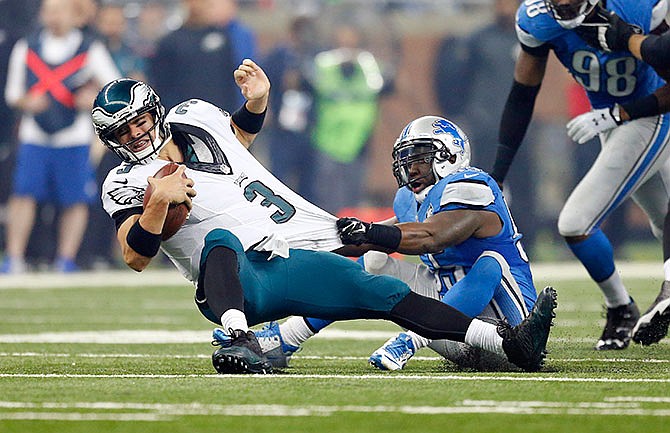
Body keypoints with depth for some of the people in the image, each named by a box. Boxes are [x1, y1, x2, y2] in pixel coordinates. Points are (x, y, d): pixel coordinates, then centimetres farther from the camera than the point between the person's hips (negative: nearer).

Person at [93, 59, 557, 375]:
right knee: (221, 238, -38)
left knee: (390, 295, -6)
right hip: (237, 279, -6)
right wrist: (158, 202, -30)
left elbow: (241, 133, 35)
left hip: (297, 254, 6)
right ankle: (241, 341, -62)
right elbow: (136, 257, -16)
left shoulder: (195, 118, 13)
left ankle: (512, 342, -7)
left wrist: (256, 99, 16)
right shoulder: (129, 183, -3)